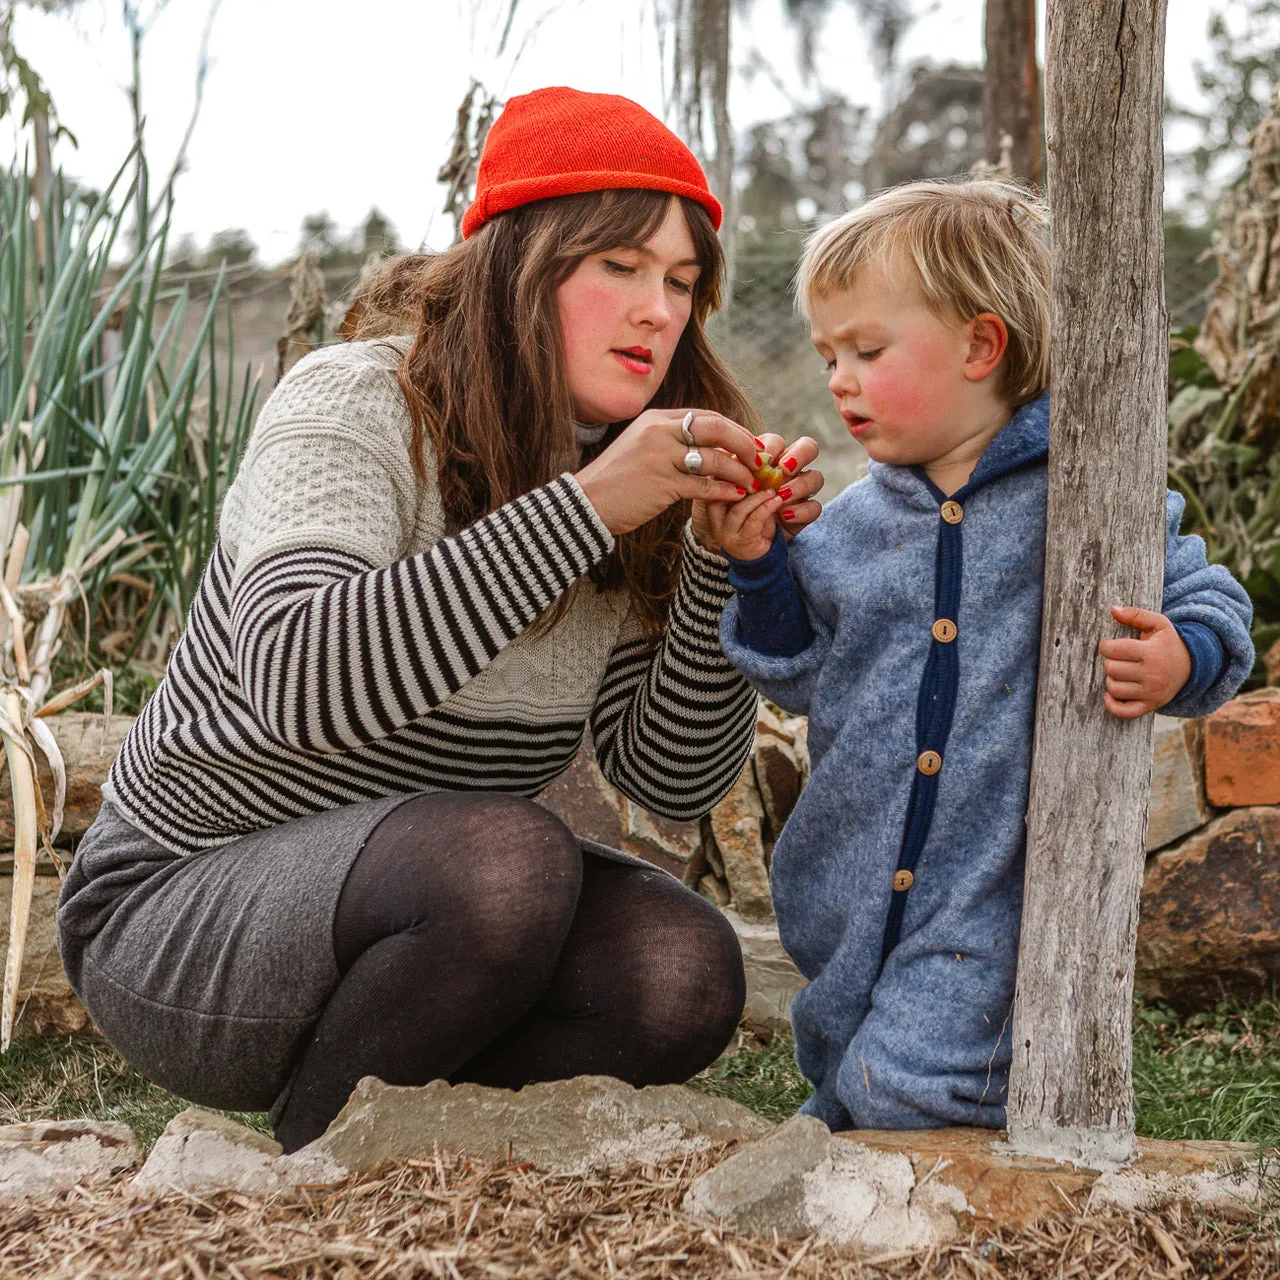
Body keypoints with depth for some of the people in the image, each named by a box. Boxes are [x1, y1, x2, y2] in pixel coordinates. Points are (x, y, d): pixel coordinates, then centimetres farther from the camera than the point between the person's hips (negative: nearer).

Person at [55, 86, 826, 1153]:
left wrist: (723, 560, -19)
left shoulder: (637, 491, 1)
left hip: (434, 918, 6)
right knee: (507, 856, -33)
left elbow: (676, 779, -4)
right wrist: (584, 505, -39)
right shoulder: (355, 405, -18)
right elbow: (298, 683, -37)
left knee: (686, 978, -20)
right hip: (176, 915, -6)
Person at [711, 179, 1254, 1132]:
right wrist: (759, 568, -2)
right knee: (843, 1091, 17)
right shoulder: (850, 523, 4)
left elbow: (1212, 605, 0)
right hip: (852, 892, 6)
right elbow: (801, 676, 11)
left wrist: (1181, 663, -21)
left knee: (903, 1089, -17)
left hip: (994, 887, -5)